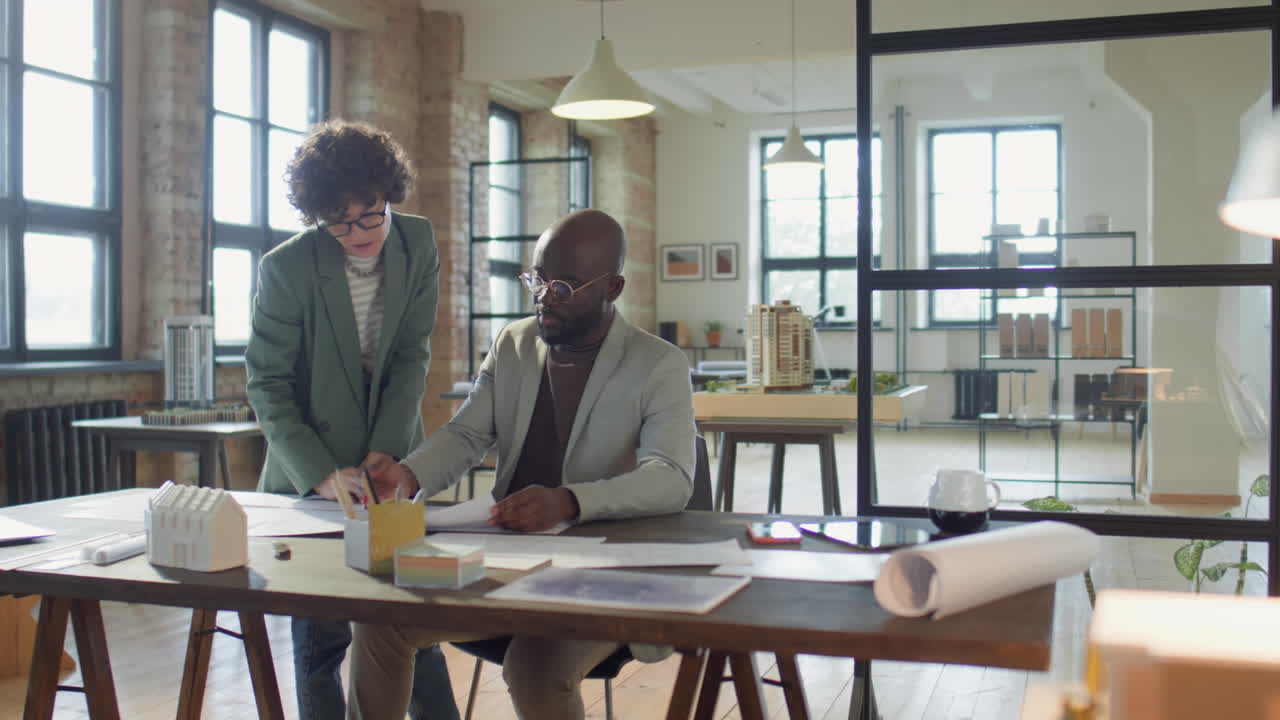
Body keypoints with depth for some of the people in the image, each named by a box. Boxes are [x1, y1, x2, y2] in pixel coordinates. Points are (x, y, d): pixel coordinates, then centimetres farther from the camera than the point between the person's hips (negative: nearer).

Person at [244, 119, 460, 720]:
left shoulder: (417, 244, -4)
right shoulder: (286, 269, -14)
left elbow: (412, 358, -3)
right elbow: (267, 384, -10)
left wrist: (387, 450, -13)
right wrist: (321, 474, -20)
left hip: (389, 467, 3)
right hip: (311, 478, -2)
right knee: (320, 637, 3)